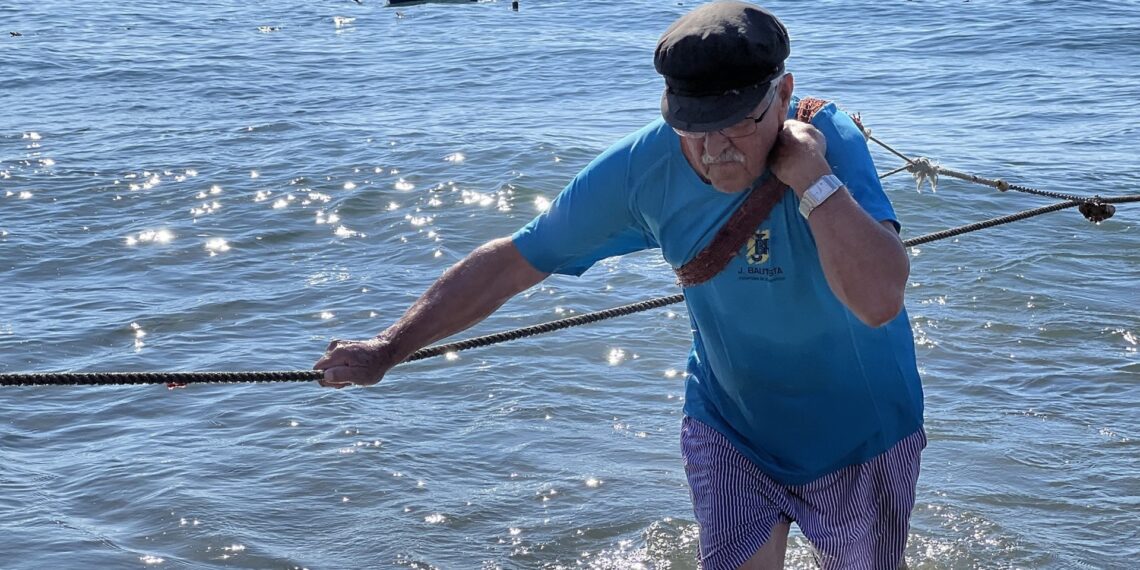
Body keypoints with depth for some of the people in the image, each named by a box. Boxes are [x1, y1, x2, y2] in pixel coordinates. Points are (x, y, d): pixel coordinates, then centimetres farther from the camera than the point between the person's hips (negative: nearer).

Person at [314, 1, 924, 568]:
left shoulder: (829, 141, -29)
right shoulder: (641, 169, -22)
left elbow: (879, 301, -42)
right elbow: (512, 261, -13)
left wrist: (811, 178, -44)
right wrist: (388, 349, -12)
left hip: (856, 431, -1)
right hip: (729, 424, 1)